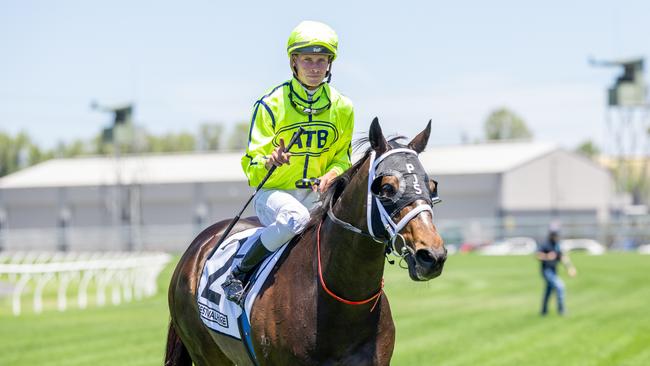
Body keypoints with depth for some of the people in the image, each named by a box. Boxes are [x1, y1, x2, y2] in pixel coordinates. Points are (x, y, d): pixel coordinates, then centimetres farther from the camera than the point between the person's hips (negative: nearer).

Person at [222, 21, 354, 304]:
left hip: (317, 193, 4)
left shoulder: (342, 108, 6)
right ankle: (238, 274, -22)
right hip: (274, 192, -4)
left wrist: (333, 173, -10)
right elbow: (251, 164, -6)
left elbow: (342, 157, 15)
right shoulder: (271, 104, -6)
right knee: (295, 217, -38)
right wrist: (269, 161, -31)